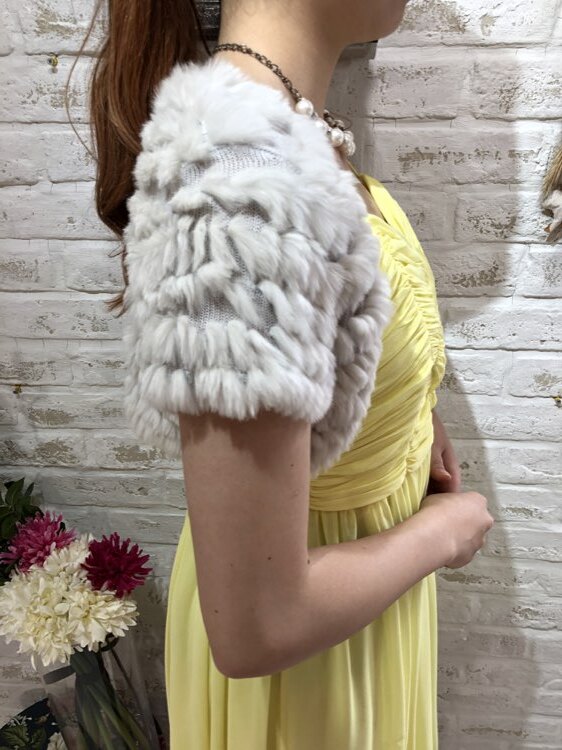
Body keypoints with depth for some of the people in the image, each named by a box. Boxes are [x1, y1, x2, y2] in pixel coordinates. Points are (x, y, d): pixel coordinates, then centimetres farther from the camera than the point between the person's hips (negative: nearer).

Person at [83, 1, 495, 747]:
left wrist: (410, 420, -2)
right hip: (299, 658, -7)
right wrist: (442, 532, -15)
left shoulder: (294, 125, -7)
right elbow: (257, 627, -32)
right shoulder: (250, 186, -36)